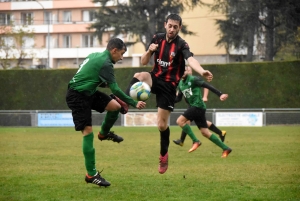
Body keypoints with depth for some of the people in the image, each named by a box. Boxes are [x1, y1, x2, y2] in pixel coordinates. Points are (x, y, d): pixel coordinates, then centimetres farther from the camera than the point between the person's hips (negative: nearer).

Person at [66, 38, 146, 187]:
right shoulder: (105, 63, -19)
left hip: (88, 92, 9)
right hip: (77, 97, -9)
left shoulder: (95, 56, 10)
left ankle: (104, 133, 26)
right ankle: (91, 175, -9)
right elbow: (115, 89, -21)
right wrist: (134, 104, -19)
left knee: (116, 106, 1)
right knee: (88, 132, -11)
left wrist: (104, 83, 13)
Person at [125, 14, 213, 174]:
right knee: (139, 76, -34)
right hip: (155, 78, 3)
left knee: (162, 124, 0)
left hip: (169, 85, -3)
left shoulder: (181, 45, -15)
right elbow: (143, 62, 1)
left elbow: (191, 60, -36)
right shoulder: (157, 39, -2)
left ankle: (164, 155, 21)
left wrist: (202, 71, -57)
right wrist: (149, 51, -21)